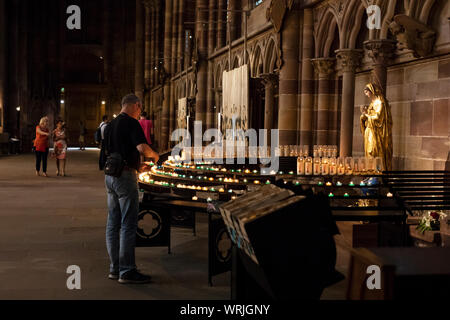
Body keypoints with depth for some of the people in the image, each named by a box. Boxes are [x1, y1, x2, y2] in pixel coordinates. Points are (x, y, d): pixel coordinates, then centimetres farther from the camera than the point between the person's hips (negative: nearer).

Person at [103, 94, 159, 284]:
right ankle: (126, 271, -2)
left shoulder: (110, 125, 16)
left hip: (109, 176, 9)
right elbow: (142, 148, -24)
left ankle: (115, 268, 18)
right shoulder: (131, 123, -11)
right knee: (128, 224, -5)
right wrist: (154, 155, -3)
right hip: (125, 175, -9)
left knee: (113, 223, 11)